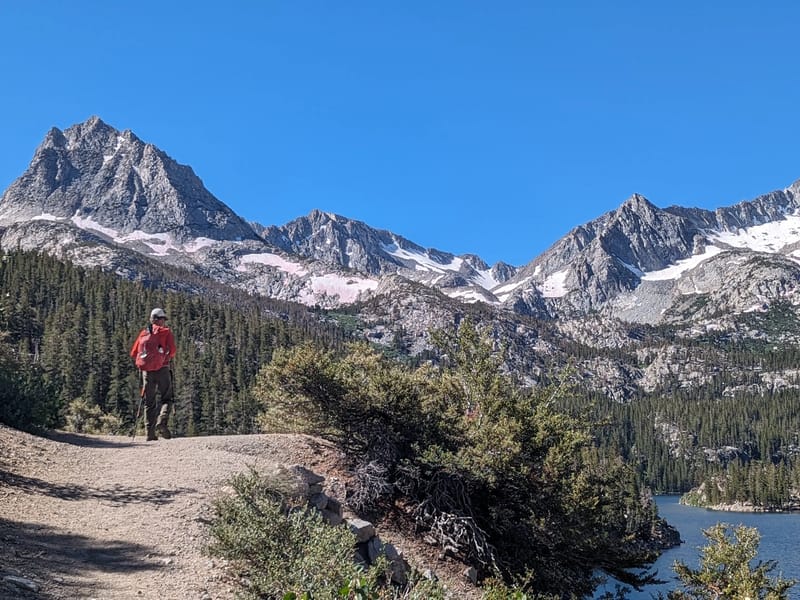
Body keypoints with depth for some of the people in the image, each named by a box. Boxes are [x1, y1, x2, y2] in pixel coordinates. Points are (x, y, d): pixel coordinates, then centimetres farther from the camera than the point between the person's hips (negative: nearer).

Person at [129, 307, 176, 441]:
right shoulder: (166, 331, 3)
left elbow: (133, 353, 11)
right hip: (162, 369, -3)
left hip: (147, 370, 3)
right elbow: (172, 350, -10)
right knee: (167, 398, 6)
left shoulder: (143, 333, 13)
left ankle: (150, 432, 2)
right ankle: (162, 422, -19)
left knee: (149, 402, 10)